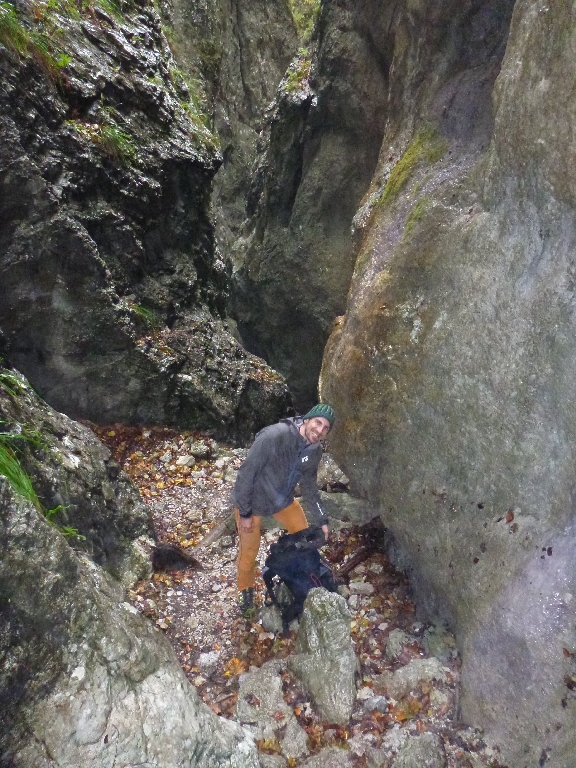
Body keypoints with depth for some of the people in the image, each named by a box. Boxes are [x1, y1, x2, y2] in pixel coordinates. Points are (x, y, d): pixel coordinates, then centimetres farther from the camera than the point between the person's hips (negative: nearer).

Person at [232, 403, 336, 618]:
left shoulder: (315, 450, -12)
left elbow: (309, 485, 4)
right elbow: (247, 472, -28)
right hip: (252, 501, -6)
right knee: (249, 550, 7)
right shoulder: (273, 436, -35)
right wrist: (245, 512, -22)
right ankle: (246, 593, 36)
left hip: (283, 499, 6)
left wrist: (320, 520, 4)